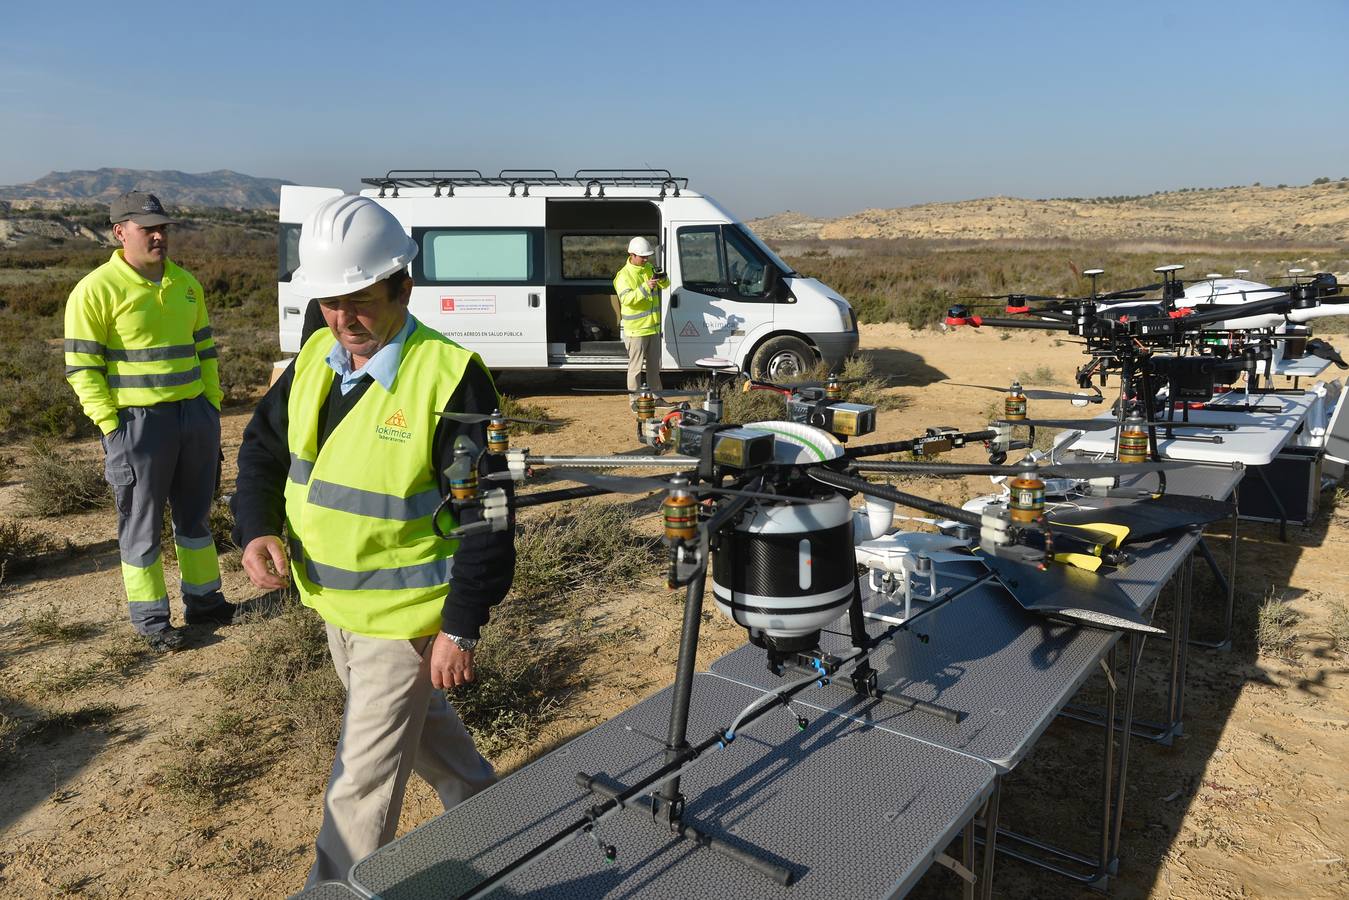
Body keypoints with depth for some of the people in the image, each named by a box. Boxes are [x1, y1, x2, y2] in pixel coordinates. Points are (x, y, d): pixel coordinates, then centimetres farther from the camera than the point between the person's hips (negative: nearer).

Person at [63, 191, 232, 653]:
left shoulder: (185, 283, 9)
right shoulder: (97, 289, -9)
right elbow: (81, 367, -9)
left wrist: (212, 403, 10)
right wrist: (112, 426, -13)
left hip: (196, 415, 6)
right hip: (138, 421, -6)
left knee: (196, 512, 16)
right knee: (142, 524, 6)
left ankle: (203, 599, 31)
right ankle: (149, 617, 19)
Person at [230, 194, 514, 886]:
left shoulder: (449, 375, -23)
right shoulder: (316, 357, -1)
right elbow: (262, 447, 10)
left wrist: (461, 628, -19)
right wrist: (257, 529, -9)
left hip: (406, 615, -8)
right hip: (332, 599, 8)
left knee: (363, 780, 5)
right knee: (417, 721, 28)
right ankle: (481, 803, 53)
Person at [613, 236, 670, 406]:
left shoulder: (649, 269, 9)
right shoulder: (624, 275, -13)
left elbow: (665, 285, 14)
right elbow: (626, 299, -26)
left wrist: (663, 280, -10)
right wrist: (645, 288, -37)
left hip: (653, 327, 7)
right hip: (636, 330, -7)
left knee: (654, 365, 16)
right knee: (636, 367, -3)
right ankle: (634, 400, 4)